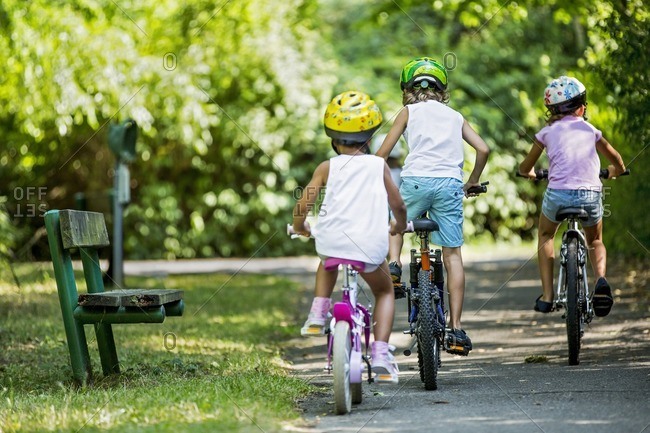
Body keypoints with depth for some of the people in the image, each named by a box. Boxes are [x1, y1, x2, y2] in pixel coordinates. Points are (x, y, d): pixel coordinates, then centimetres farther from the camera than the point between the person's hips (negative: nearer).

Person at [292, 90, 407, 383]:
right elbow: (398, 205, 11)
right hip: (370, 246, -1)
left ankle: (317, 316, 23)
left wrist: (299, 226, 23)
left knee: (327, 261, 39)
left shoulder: (327, 167, 8)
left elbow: (303, 206, 2)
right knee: (385, 292, 24)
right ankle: (380, 355, 8)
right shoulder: (379, 166, 9)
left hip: (333, 240, 1)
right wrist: (399, 226, 33)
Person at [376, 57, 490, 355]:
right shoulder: (455, 116, 22)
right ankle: (456, 328, -3)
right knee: (452, 255, 3)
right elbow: (483, 149, 13)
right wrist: (473, 181, 27)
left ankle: (394, 264, 1)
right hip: (450, 184, 1)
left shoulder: (409, 112, 15)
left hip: (416, 180, -1)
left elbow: (383, 153, 9)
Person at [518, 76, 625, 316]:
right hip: (590, 195, 1)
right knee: (595, 241, 28)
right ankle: (600, 279, -4)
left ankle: (547, 296, 17)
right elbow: (615, 160, 28)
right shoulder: (590, 130, 15)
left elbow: (524, 169, 21)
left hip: (558, 194, -1)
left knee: (545, 235, 29)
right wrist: (616, 170, 50)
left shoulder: (548, 132, 12)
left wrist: (529, 173, 45)